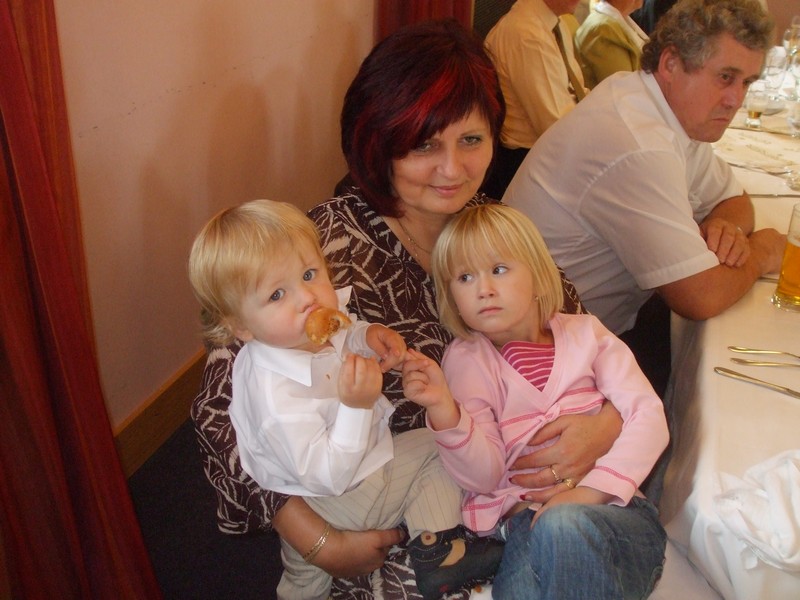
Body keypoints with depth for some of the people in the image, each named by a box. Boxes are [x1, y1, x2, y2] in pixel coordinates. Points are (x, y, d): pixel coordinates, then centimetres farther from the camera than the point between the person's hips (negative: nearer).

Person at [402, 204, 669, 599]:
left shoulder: (584, 333, 11)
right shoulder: (465, 360, 8)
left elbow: (648, 416, 0)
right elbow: (484, 477, 0)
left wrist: (593, 488, -15)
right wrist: (443, 409, -18)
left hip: (612, 506, 2)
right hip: (524, 520, -1)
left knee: (562, 525, -34)